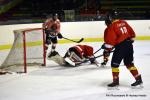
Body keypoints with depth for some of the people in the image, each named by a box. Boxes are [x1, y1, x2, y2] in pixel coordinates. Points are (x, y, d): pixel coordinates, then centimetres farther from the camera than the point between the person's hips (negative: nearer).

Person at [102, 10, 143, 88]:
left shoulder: (112, 26, -10)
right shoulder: (124, 23, 10)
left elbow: (110, 39, -13)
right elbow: (132, 33, 15)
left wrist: (107, 49, -4)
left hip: (120, 46, -7)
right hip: (129, 45, 8)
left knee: (114, 63, 4)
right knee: (129, 63, 16)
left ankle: (116, 81, 6)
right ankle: (138, 79, 16)